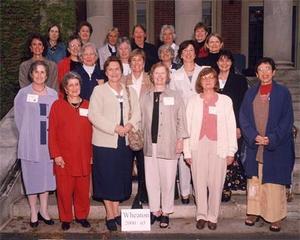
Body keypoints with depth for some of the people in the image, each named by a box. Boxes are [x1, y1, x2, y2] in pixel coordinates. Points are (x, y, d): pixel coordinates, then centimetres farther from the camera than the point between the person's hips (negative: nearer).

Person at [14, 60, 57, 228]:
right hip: (29, 142, -2)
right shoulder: (23, 93, -2)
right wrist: (28, 134, 3)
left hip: (47, 142, 2)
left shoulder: (53, 94, 3)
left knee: (46, 175, 9)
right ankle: (34, 212, 20)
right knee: (31, 175, 6)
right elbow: (19, 118, 2)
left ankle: (44, 210, 23)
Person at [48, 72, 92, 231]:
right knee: (64, 189, 4)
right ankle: (65, 218, 21)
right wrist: (56, 155, -7)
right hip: (64, 158, -2)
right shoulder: (57, 106, 1)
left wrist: (91, 154, 6)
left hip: (83, 157, 2)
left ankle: (82, 216, 26)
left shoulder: (87, 106, 8)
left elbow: (91, 132, 10)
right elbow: (52, 132, -1)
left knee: (83, 189, 8)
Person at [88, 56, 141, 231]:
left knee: (121, 178, 9)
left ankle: (116, 211, 23)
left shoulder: (130, 91, 13)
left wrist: (130, 125, -16)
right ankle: (110, 214, 15)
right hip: (105, 142, -4)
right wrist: (115, 128, -17)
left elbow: (137, 112, 5)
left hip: (125, 141, 4)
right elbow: (94, 115, -11)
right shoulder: (99, 90, 0)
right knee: (107, 178, 2)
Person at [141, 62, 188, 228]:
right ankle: (155, 210, 21)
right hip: (150, 144, 3)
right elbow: (142, 120, 12)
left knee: (168, 179, 2)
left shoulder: (175, 96, 2)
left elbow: (181, 120, 2)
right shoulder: (145, 97, 10)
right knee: (151, 179, 7)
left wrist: (180, 139, -3)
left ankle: (165, 212, 16)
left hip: (168, 145, -3)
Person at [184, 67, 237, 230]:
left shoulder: (225, 100, 7)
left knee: (216, 183, -1)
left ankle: (213, 217, 11)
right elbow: (187, 126, 5)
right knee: (199, 182, 1)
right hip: (198, 145, 1)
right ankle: (201, 215, 12)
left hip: (218, 146, 0)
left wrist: (231, 151, -1)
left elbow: (231, 126, 5)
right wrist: (187, 151, 0)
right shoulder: (193, 101, 8)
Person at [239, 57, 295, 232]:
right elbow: (243, 118, 4)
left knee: (274, 182, 0)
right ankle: (254, 211, 21)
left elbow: (287, 120, -4)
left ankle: (276, 217, 11)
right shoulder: (250, 93, 8)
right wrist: (254, 136, -11)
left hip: (276, 147, -3)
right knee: (254, 180, 8)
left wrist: (271, 139, -13)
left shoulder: (283, 93, 0)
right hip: (254, 146, 3)